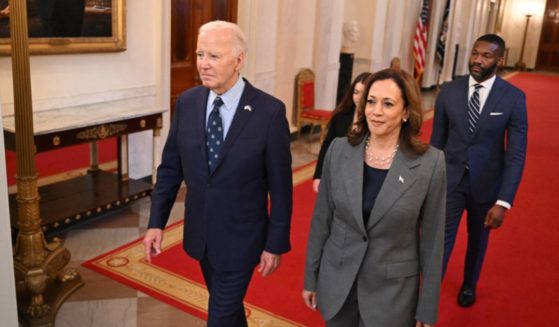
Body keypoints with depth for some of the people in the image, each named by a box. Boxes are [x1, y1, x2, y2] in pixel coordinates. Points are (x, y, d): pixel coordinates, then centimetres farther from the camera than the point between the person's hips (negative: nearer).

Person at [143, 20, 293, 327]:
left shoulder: (269, 111, -17)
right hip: (199, 233, 5)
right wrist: (156, 222, 0)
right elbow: (170, 168, 3)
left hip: (240, 238, -4)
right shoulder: (186, 102, -5)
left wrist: (276, 244, -9)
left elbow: (280, 185, -12)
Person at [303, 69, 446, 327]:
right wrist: (311, 277, 5)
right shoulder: (339, 149, -7)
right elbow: (321, 219, 1)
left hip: (393, 291, -2)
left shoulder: (431, 162, -13)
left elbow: (432, 238, -6)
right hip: (336, 282, 2)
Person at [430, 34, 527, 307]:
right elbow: (437, 140, 1)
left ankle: (469, 284, 47)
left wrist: (503, 202, -19)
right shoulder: (449, 91, -7)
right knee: (440, 239, -3)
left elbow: (516, 154, -13)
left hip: (486, 182, 0)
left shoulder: (514, 98, -13)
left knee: (478, 238, 21)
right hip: (449, 178, 0)